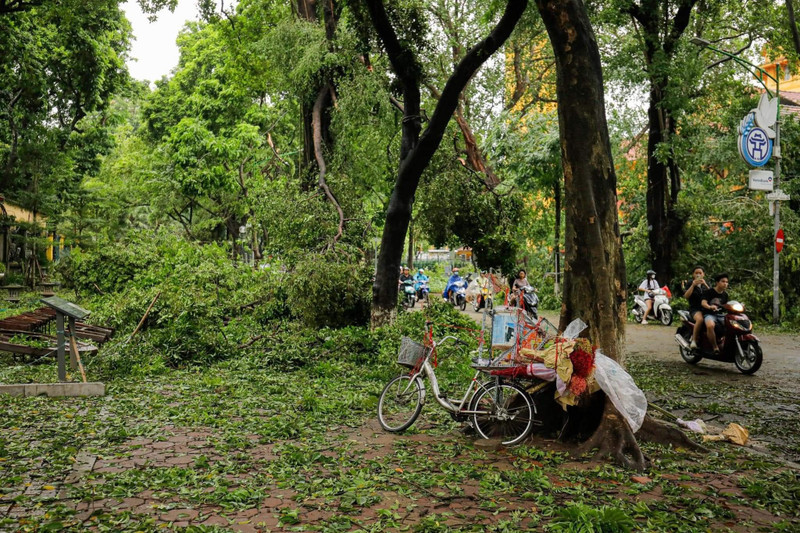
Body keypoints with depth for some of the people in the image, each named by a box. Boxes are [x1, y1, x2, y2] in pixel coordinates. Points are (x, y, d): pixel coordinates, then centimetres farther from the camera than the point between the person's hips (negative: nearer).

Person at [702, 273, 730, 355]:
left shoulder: (725, 294, 15)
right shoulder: (709, 292, -4)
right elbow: (703, 302, -18)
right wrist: (709, 307, -39)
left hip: (720, 315, 6)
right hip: (709, 314, -6)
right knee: (710, 325, -39)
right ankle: (715, 348, -29)